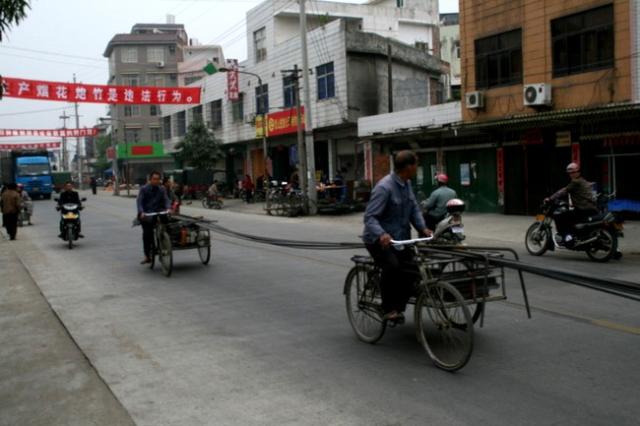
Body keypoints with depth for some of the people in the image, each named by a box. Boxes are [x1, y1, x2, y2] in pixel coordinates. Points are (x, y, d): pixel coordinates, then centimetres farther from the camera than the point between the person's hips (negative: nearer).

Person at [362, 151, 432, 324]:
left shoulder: (407, 183, 6)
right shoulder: (384, 187, -21)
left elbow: (414, 209, 7)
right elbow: (370, 217, -25)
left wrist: (422, 228, -10)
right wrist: (381, 234, -42)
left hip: (400, 238, 8)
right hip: (379, 239, -8)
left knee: (411, 269, -2)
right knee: (392, 266, -30)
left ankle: (398, 307, 18)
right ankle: (388, 309, -13)